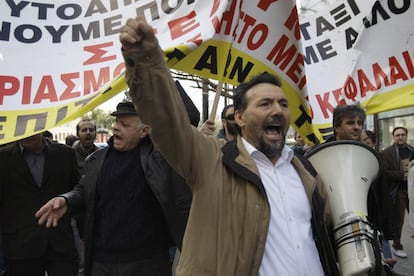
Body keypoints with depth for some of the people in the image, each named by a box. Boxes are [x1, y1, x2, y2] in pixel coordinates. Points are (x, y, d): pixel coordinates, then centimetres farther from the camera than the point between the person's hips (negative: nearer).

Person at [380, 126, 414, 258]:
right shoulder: (386, 153, -5)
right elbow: (384, 173, -13)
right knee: (398, 219, 2)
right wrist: (402, 175, -19)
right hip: (398, 191, -5)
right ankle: (397, 246, 16)